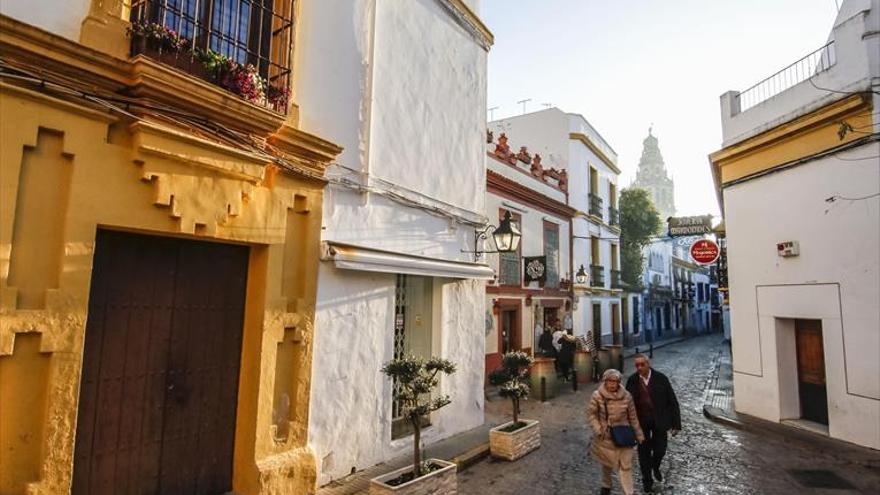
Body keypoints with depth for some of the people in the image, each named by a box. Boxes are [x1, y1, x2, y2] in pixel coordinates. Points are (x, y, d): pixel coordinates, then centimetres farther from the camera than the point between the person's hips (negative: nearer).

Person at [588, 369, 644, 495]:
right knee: (607, 463, 17)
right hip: (605, 437, 0)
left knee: (626, 465, 1)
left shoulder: (626, 396, -9)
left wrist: (639, 434, 6)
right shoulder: (597, 396, -15)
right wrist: (598, 430, -17)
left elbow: (633, 417, 2)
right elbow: (591, 414, -8)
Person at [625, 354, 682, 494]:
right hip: (640, 422, 1)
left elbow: (672, 402, -7)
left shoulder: (661, 378, -13)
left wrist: (676, 424, -9)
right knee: (644, 452, 11)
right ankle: (647, 480, 32)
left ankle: (655, 467, 43)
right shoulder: (632, 381, -10)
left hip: (659, 421, 0)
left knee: (660, 449, 9)